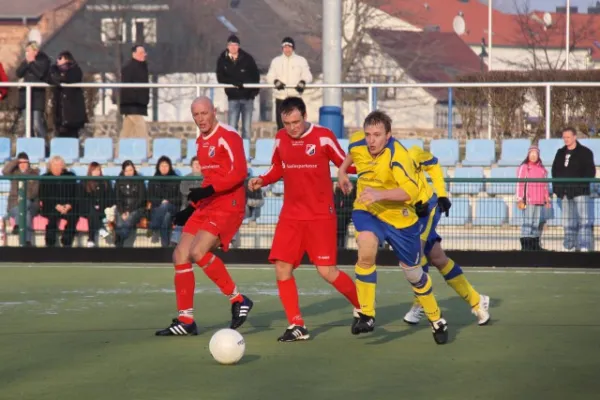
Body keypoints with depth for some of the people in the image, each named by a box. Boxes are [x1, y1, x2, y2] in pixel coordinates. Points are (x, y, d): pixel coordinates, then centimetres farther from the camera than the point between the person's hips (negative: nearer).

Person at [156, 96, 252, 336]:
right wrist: (191, 207, 23)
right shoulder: (201, 141, 17)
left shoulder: (228, 137, -11)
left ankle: (238, 300, -8)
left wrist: (208, 190, -28)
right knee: (180, 256, 2)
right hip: (205, 208, 9)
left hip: (227, 207, -9)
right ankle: (185, 320, 7)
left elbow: (239, 173, -21)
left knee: (198, 252, -24)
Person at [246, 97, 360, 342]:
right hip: (291, 215, 5)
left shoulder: (323, 137, -9)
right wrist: (262, 180, 0)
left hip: (320, 215, -5)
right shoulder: (280, 139, 5)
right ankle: (297, 326, 5)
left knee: (327, 271, -8)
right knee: (282, 268, -5)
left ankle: (363, 308, 16)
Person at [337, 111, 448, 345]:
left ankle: (436, 320, 34)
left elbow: (411, 190, -42)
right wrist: (342, 172, 23)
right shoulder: (357, 143, -12)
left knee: (413, 272, 11)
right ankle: (366, 315, -19)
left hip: (400, 218, -3)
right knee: (366, 251, -28)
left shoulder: (397, 156, -30)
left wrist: (380, 194, -52)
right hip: (367, 211, 3)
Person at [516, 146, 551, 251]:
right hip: (528, 201, -6)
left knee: (539, 222, 8)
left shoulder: (542, 169, 15)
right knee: (528, 223, -9)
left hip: (540, 202, 6)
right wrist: (520, 200, -13)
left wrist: (547, 199, 20)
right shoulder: (524, 168, -3)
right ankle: (525, 245, -9)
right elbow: (520, 185, -8)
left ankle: (535, 244, 16)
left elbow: (545, 185, 21)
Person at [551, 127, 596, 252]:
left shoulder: (585, 152, -2)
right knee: (568, 222, 9)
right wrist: (556, 187, 6)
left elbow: (590, 171, -5)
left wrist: (582, 184, -16)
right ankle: (570, 246, 15)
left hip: (580, 192, -6)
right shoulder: (560, 153, 15)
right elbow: (555, 170, 18)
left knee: (584, 220, -12)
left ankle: (585, 247, -16)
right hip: (565, 193, 6)